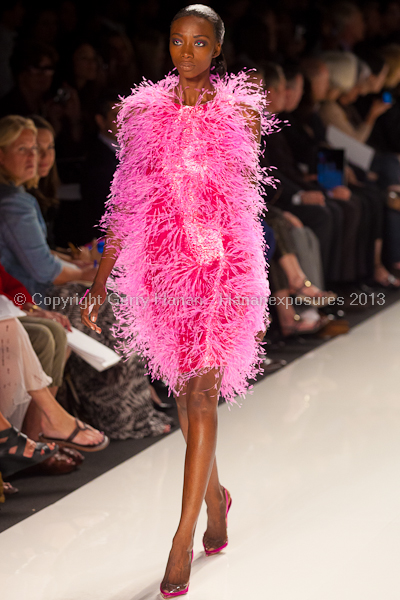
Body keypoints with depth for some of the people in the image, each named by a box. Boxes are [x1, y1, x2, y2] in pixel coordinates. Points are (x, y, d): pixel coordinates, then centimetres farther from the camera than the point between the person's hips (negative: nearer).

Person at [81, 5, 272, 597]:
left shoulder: (241, 114, 1)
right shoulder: (143, 114, 5)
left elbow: (253, 206, 6)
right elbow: (125, 205, 8)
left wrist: (260, 290, 7)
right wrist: (101, 282, 5)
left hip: (223, 264, -3)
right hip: (162, 268, 3)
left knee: (200, 391, -11)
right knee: (187, 391, 14)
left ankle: (183, 540, -10)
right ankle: (215, 497, 37)